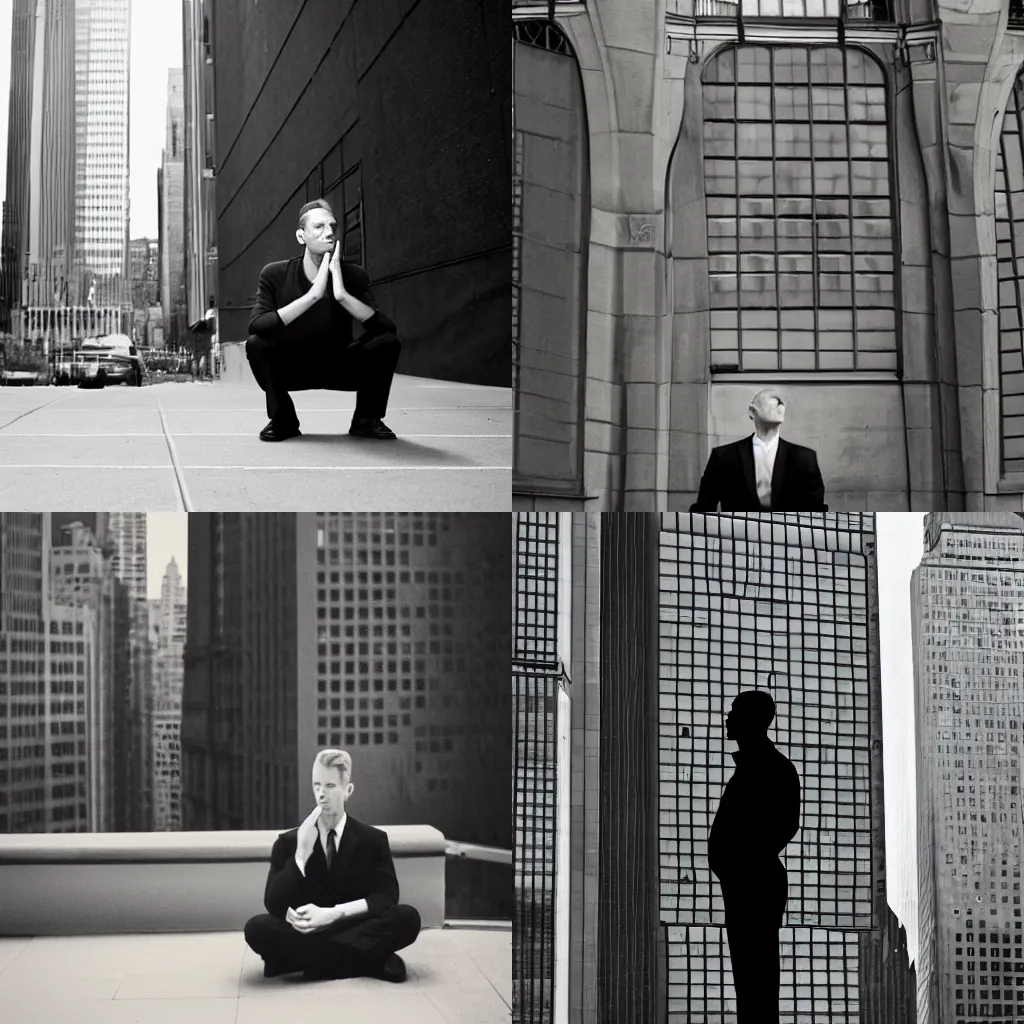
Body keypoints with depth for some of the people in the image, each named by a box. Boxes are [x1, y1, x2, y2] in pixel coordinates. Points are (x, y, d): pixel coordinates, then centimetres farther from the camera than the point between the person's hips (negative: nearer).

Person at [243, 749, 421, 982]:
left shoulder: (373, 840, 5)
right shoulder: (287, 842, 6)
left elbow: (386, 897, -8)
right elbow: (274, 904, -5)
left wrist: (334, 913, -21)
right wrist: (301, 853, -21)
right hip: (304, 932, 0)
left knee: (408, 917, -28)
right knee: (256, 927, -31)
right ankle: (368, 960, -29)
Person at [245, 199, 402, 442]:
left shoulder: (353, 276, -13)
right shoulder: (275, 275, -16)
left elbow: (388, 329, -23)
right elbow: (255, 326, -32)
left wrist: (342, 295, -36)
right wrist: (312, 295, -37)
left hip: (338, 368, 1)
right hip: (291, 368, -1)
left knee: (388, 342, -22)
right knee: (256, 344, -30)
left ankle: (366, 418, -2)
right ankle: (283, 419, -7)